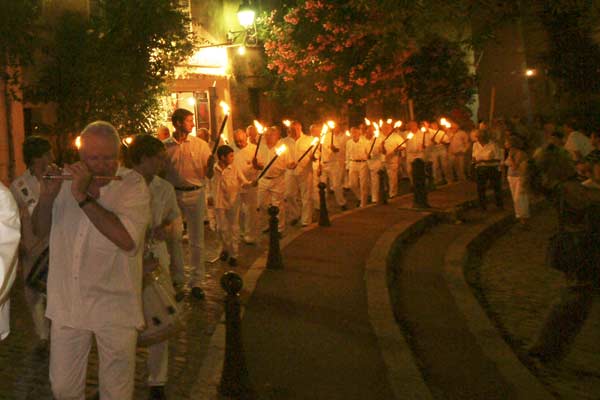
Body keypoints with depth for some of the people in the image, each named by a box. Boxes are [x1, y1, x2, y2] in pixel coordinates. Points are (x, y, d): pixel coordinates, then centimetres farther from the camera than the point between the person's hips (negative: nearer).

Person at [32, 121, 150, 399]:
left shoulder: (132, 185, -11)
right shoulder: (67, 181, 2)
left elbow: (127, 240, -26)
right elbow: (39, 231, 6)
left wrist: (83, 197, -27)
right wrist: (46, 197, -14)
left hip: (114, 308, -3)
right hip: (66, 304, 3)